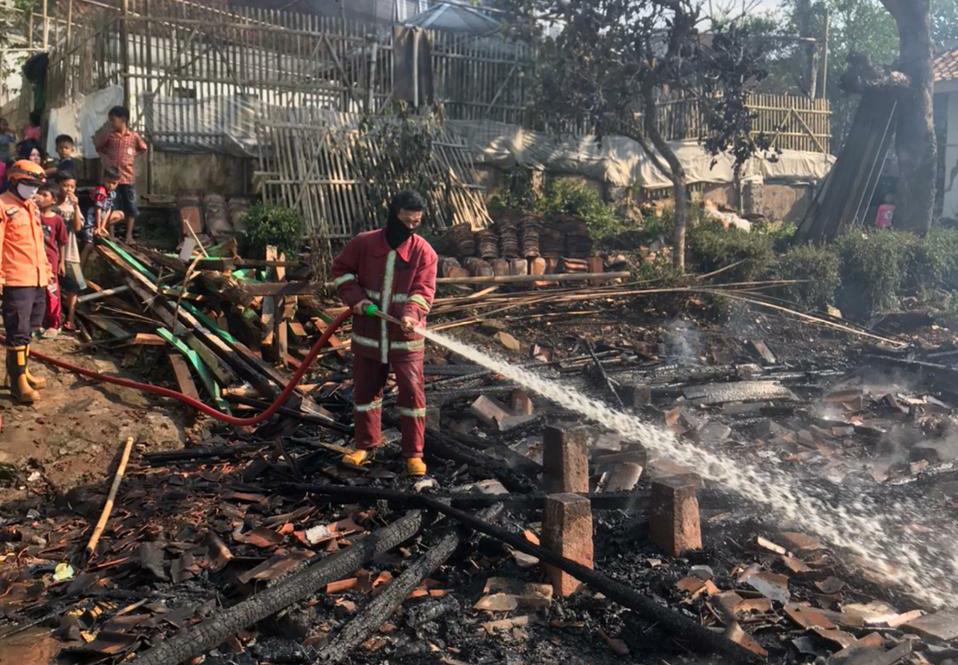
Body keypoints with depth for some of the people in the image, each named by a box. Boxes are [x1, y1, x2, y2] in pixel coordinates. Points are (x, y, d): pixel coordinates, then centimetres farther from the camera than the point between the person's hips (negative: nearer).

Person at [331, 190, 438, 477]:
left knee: (412, 392, -2)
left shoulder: (423, 251, -7)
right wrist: (354, 297, -6)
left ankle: (414, 453, 10)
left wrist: (411, 315, -31)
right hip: (368, 333, 2)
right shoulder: (364, 243, -3)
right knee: (365, 389, 12)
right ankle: (365, 446, 29)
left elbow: (423, 291, -13)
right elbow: (341, 269, 9)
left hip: (405, 337, -2)